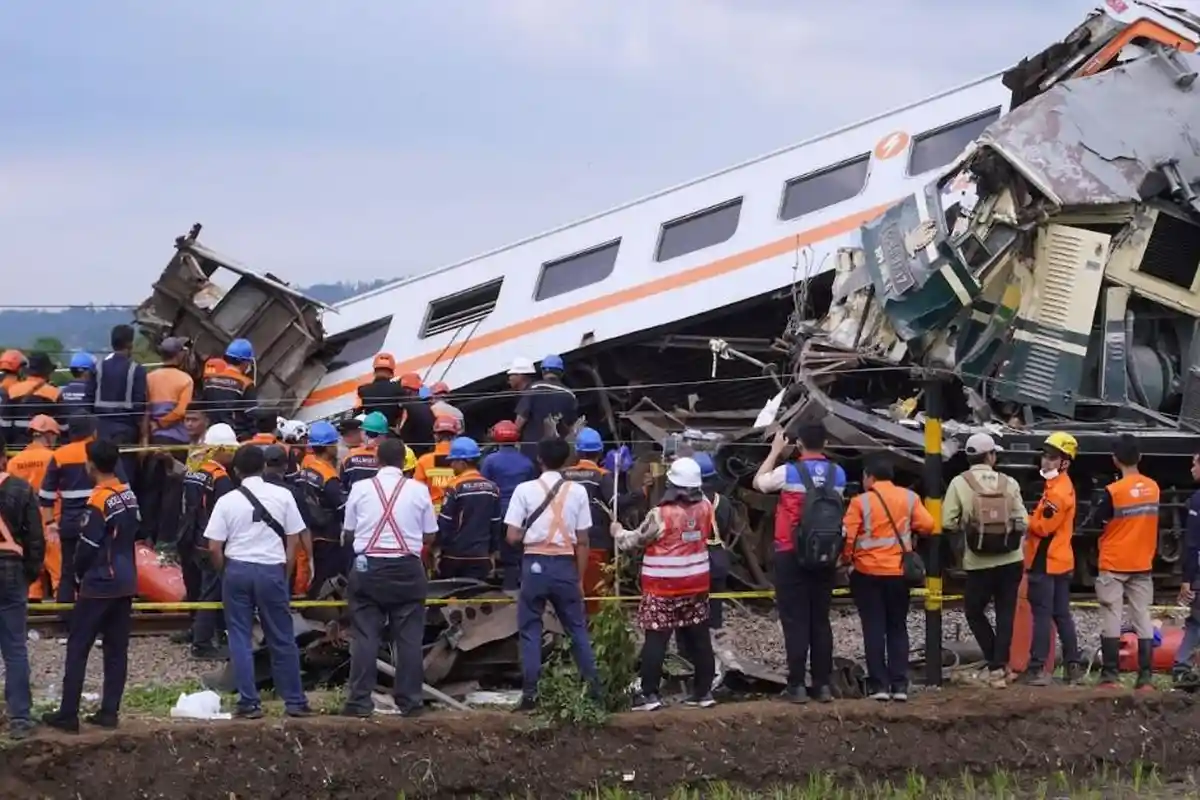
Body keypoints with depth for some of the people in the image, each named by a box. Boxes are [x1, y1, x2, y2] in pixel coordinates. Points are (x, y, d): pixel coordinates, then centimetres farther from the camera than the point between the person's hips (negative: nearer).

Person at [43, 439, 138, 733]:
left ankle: (68, 714, -1)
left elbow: (87, 546, -15)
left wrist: (80, 573, 2)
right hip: (126, 583, 7)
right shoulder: (129, 495, 5)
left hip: (99, 584, -7)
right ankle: (109, 711, 9)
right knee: (117, 649, 9)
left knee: (77, 648, -1)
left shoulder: (99, 500, -18)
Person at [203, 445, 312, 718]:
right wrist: (285, 575, 11)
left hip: (237, 569, 0)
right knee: (282, 639, 9)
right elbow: (293, 541, 1)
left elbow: (214, 548, -5)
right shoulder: (282, 496, -1)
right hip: (271, 570, 1)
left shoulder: (227, 501, -3)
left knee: (240, 638, 7)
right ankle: (295, 701, 13)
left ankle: (249, 702, 5)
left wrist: (225, 573, 11)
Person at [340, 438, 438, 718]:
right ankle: (409, 700, 4)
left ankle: (359, 700, -2)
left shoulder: (360, 488, -1)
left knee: (365, 635, 2)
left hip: (368, 567, 0)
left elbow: (349, 532, 7)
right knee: (409, 636, 4)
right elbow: (429, 536, 5)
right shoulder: (419, 490, -1)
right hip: (407, 569, 0)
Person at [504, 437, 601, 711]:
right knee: (577, 627, 13)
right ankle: (594, 688, 12)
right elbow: (582, 541, 2)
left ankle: (530, 694, 2)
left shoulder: (525, 490, -6)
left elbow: (513, 537, -8)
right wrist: (580, 579, 11)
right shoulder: (577, 491, 0)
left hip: (535, 564, -2)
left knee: (530, 629, 6)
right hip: (565, 565, 2)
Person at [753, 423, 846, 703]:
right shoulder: (838, 474, 1)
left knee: (795, 620, -1)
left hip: (792, 556, -4)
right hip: (825, 557, 4)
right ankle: (823, 684, 9)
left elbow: (758, 483, 7)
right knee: (820, 620, 10)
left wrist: (775, 451, 14)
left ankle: (797, 685, -4)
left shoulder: (789, 473, -11)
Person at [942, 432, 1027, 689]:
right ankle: (1000, 666, 4)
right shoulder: (1008, 483, -1)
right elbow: (1023, 521, -3)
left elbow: (948, 522, -10)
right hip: (1011, 561, 2)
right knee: (1005, 614, 9)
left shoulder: (960, 483, -6)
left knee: (974, 612, 14)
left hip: (979, 563, -2)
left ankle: (997, 665, 7)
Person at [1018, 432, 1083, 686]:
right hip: (1061, 561, 10)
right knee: (1062, 615, 13)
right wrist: (1030, 522, 2)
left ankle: (1037, 669, -9)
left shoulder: (1057, 492, -18)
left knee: (1042, 615, -8)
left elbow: (1042, 527, -19)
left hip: (1045, 562, -10)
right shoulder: (1063, 486, 14)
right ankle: (1073, 665, 15)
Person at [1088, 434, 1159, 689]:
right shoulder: (1153, 488, 1)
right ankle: (1146, 677, 1)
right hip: (1142, 565, 4)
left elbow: (1096, 520, -7)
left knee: (1112, 621, 1)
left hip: (1114, 565, -4)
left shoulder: (1114, 491, -15)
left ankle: (1110, 676, -1)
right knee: (1143, 620, 4)